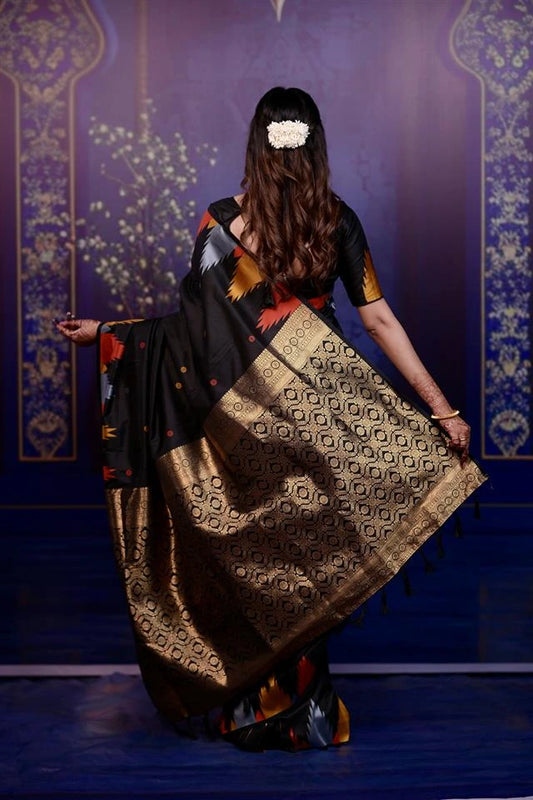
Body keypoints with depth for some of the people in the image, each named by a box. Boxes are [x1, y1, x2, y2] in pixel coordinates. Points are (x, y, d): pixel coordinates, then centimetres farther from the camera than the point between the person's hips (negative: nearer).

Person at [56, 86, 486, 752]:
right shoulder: (338, 223, -3)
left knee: (248, 561, 12)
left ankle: (253, 709, 23)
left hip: (241, 421, -2)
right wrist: (441, 407, -3)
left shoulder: (223, 224, -10)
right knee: (302, 558, 14)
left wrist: (101, 332, 0)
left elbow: (195, 326, -11)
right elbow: (381, 322, -6)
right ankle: (306, 715, 25)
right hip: (313, 422, 2)